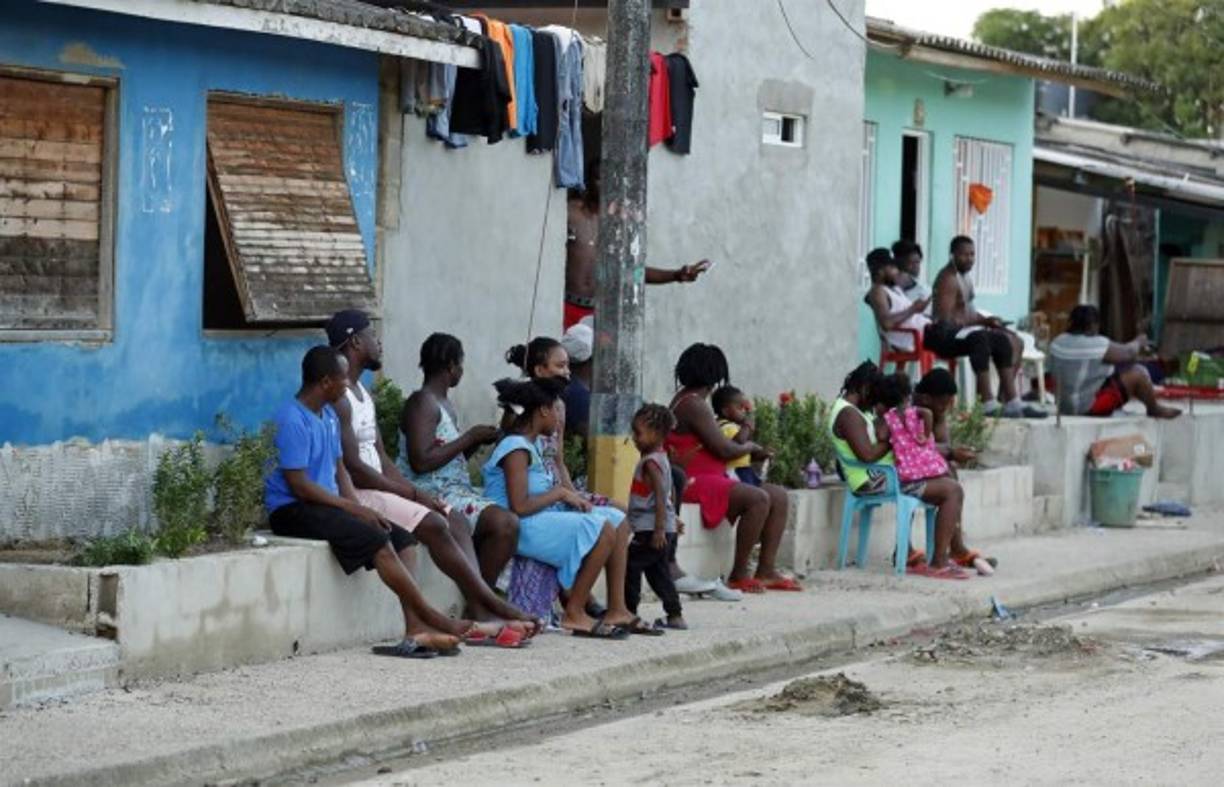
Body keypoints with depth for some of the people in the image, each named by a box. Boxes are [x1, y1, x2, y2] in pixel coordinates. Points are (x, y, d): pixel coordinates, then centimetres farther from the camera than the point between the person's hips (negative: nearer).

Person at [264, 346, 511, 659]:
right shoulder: (292, 420, -16)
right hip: (292, 511, -10)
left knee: (401, 539, -5)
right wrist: (354, 508, -16)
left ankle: (415, 630, -16)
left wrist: (359, 508, -1)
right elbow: (298, 485, -20)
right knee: (377, 541, -24)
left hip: (326, 504, 10)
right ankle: (433, 619, -17)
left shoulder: (329, 416, 14)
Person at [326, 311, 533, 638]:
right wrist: (411, 494, -14)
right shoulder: (337, 397, -14)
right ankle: (492, 603, -17)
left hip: (378, 487, 10)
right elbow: (352, 467, -20)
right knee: (434, 525, -22)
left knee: (456, 520, -3)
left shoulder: (363, 395, 19)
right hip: (354, 495, -10)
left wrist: (416, 492, 0)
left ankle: (479, 609, -16)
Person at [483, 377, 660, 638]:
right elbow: (519, 507, -25)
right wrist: (560, 493, -13)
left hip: (545, 519, 11)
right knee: (602, 529, -22)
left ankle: (617, 609, 1)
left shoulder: (531, 445, 15)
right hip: (522, 528, -11)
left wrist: (569, 497, -5)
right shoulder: (516, 449, -16)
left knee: (617, 520, 9)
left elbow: (538, 497, 12)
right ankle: (574, 614, -15)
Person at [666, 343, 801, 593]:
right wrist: (750, 447, 1)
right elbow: (723, 449, -18)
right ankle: (738, 575, -20)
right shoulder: (693, 404, -15)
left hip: (712, 479, 11)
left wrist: (749, 450, 9)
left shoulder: (687, 399, 18)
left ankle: (766, 570, -2)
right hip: (695, 482, -11)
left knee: (779, 495, 5)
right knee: (758, 499, -29)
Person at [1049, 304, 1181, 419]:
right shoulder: (1098, 345, -22)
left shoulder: (1056, 344, -1)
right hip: (1090, 406, -9)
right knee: (1138, 372, -4)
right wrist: (1138, 343, 15)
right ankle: (1155, 410, 20)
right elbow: (1127, 353, -7)